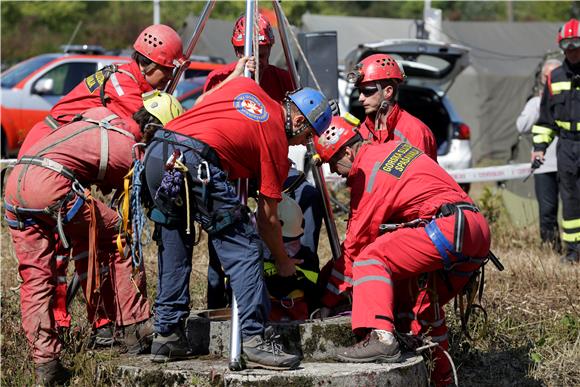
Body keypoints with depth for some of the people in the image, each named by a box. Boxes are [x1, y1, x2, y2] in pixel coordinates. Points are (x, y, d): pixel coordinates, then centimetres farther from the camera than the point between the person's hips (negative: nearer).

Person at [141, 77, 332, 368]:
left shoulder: (244, 86, 25)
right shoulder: (276, 139, 11)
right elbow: (267, 217, 15)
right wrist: (283, 262, 28)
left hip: (155, 153, 7)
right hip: (194, 162, -7)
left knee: (173, 244, 21)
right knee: (244, 250, 0)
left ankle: (166, 335, 22)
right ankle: (255, 340, -7)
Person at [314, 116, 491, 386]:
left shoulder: (369, 175, -5)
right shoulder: (391, 148, 20)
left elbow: (356, 242, -2)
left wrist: (330, 296, 6)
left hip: (447, 226, -10)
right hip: (479, 230, 10)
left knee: (370, 258, -14)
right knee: (427, 302, 27)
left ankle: (380, 337, -31)